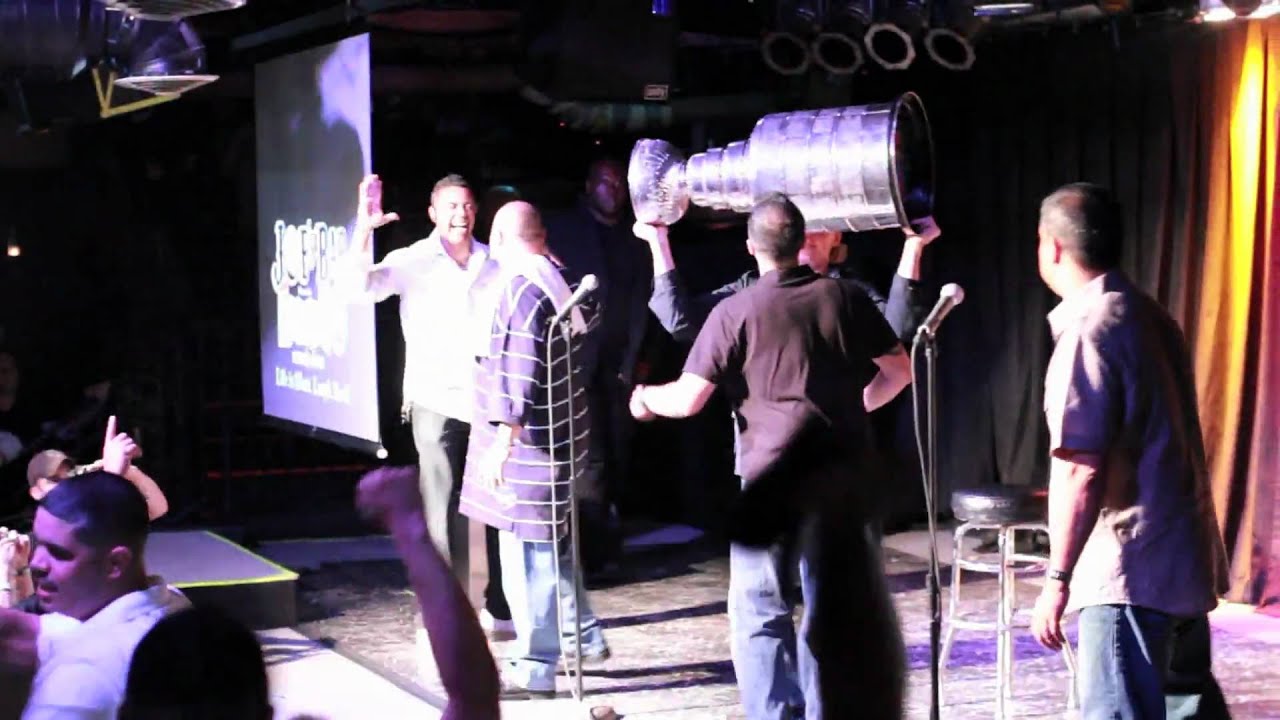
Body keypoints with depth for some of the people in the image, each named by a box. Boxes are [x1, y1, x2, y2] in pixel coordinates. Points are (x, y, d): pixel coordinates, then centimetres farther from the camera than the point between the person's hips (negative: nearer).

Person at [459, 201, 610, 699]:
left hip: (530, 441, -10)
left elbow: (521, 372, -24)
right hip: (556, 435, 10)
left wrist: (503, 438, -26)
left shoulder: (521, 288, -18)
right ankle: (585, 635, 30)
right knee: (545, 546, 22)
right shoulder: (553, 279, 10)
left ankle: (535, 669, 2)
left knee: (527, 552, -4)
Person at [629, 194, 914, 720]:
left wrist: (646, 398, 13)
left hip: (772, 476, -4)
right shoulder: (845, 297, 3)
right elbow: (900, 370, 8)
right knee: (831, 607, 15)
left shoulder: (734, 312, -7)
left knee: (760, 611, 5)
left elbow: (687, 400, -8)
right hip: (841, 473, 4)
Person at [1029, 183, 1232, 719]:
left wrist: (1057, 579, -18)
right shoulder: (1151, 317, 12)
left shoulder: (1088, 332, -16)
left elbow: (1080, 472, -22)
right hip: (1186, 556, 10)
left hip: (1132, 569, -10)